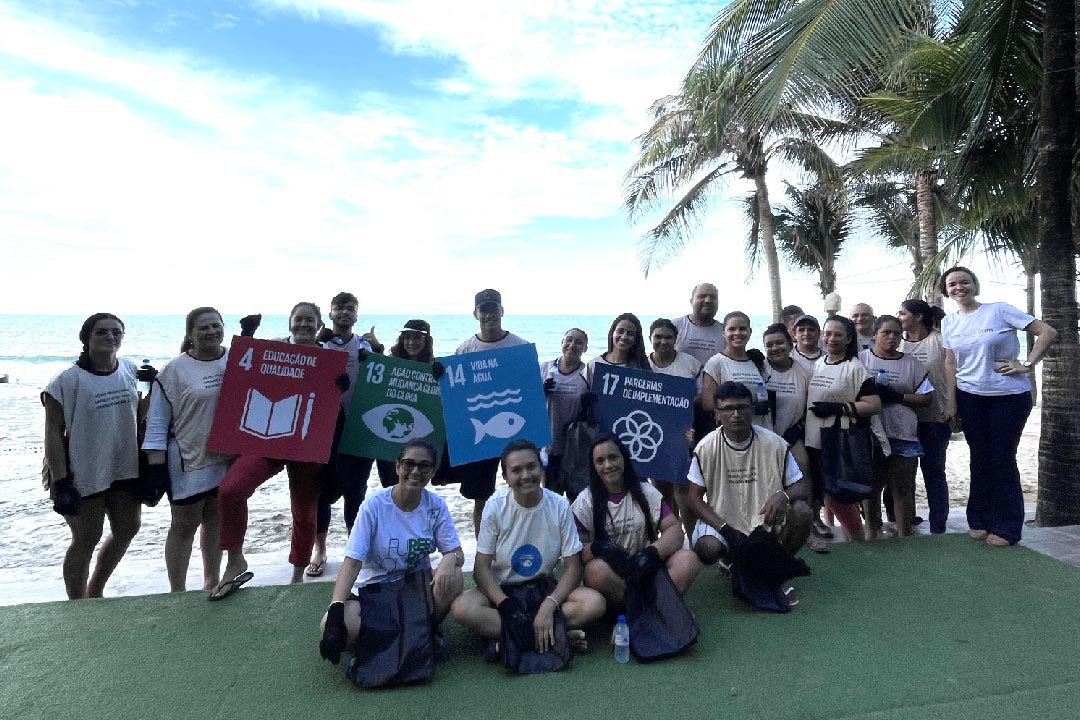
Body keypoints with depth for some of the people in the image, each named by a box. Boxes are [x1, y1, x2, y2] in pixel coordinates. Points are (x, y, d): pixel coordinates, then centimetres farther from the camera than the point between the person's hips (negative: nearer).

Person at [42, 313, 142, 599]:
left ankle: (95, 592, 38)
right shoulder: (68, 380, -12)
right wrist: (61, 482, -15)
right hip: (85, 473, -6)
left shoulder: (131, 370, 3)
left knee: (128, 528, 15)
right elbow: (53, 432, -12)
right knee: (86, 539, 5)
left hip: (124, 469, 6)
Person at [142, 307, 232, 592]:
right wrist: (156, 463, -11)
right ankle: (177, 592, 20)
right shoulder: (175, 370, -7)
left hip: (228, 458, 4)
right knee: (184, 526, 7)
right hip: (188, 461, -3)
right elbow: (157, 421, -7)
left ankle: (212, 583, 32)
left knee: (215, 521, 17)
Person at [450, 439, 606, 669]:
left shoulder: (559, 506, -10)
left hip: (545, 588, 1)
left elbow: (572, 568, -9)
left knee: (594, 602, -26)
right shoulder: (495, 507, -11)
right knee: (462, 607, -31)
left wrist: (549, 605, -25)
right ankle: (555, 637, -25)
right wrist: (508, 607, -26)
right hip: (501, 589, 0)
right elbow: (481, 568, -12)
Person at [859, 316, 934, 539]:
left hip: (903, 436, 1)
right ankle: (872, 532, 25)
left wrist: (897, 397, -12)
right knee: (871, 487, 11)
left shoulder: (912, 364, 6)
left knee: (902, 489, 6)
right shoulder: (861, 359, 2)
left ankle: (904, 536, 18)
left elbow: (927, 398, 2)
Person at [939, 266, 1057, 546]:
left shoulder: (999, 310, -6)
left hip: (1009, 397, -3)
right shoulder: (949, 323, 7)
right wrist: (950, 402, 3)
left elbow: (1048, 332, -6)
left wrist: (1027, 364, -12)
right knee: (980, 458, 8)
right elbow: (950, 364, 8)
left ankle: (1006, 527, 11)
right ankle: (980, 521, 19)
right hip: (970, 397, 3)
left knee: (1002, 459, -1)